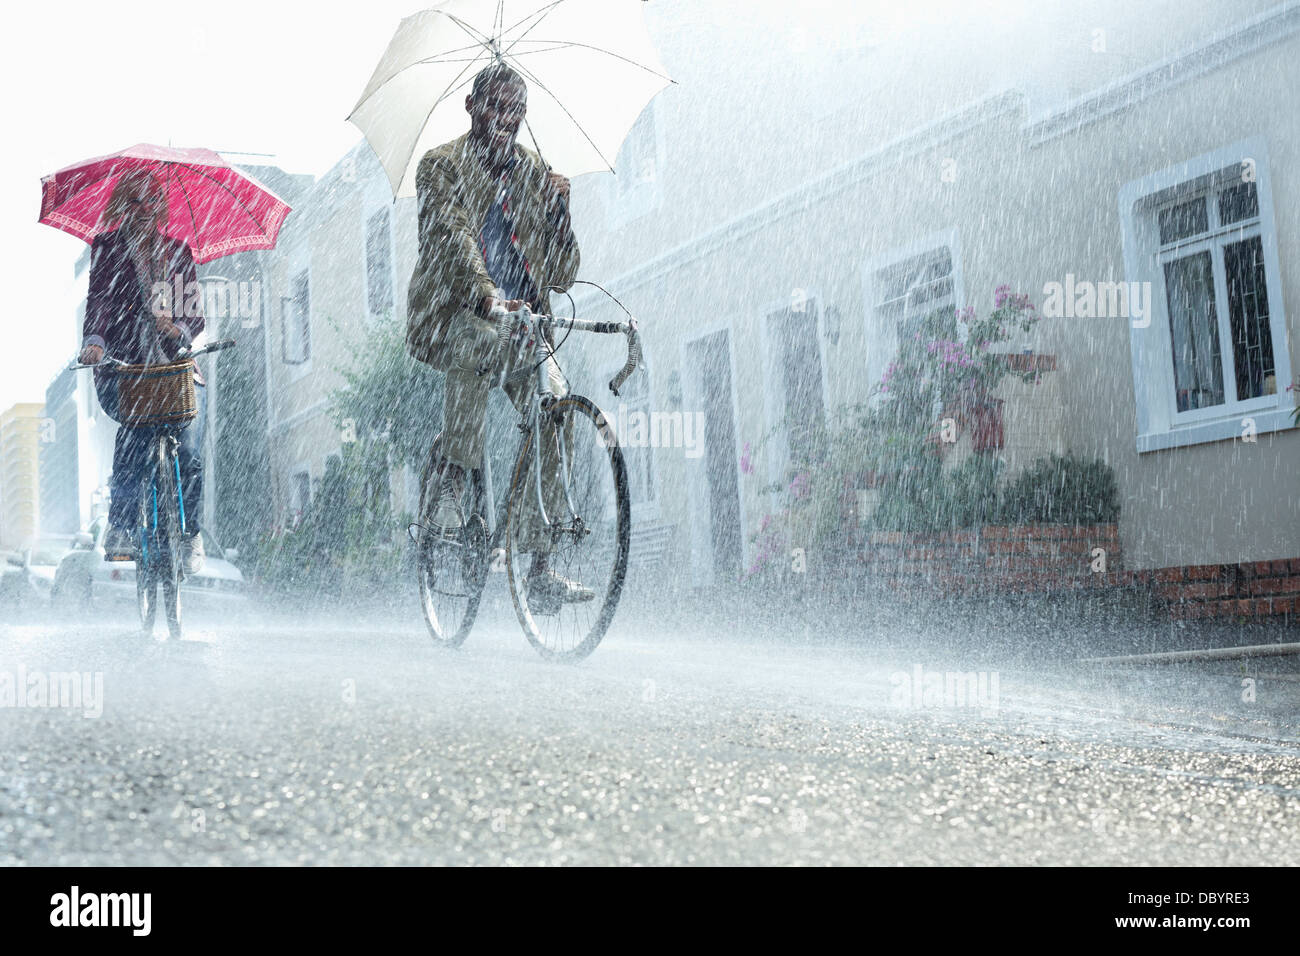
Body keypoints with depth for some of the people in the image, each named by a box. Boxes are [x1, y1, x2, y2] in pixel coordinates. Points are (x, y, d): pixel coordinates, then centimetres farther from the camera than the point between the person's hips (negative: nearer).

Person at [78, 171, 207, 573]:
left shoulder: (177, 251, 16)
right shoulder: (107, 248, 9)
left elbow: (196, 312, 9)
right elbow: (98, 299, -7)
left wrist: (179, 328, -15)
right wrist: (94, 339, -27)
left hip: (175, 363, 2)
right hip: (121, 364, -2)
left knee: (188, 452, -16)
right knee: (136, 419, -33)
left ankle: (190, 536, 5)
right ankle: (121, 528, -26)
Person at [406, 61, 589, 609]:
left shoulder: (535, 174, 17)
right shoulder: (441, 166, 4)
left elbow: (562, 275, 14)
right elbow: (454, 238, -17)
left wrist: (558, 212, -4)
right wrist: (488, 298, -34)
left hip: (522, 323, 5)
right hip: (450, 315, -4)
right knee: (481, 345, -38)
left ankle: (540, 570, -13)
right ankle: (447, 484, -23)